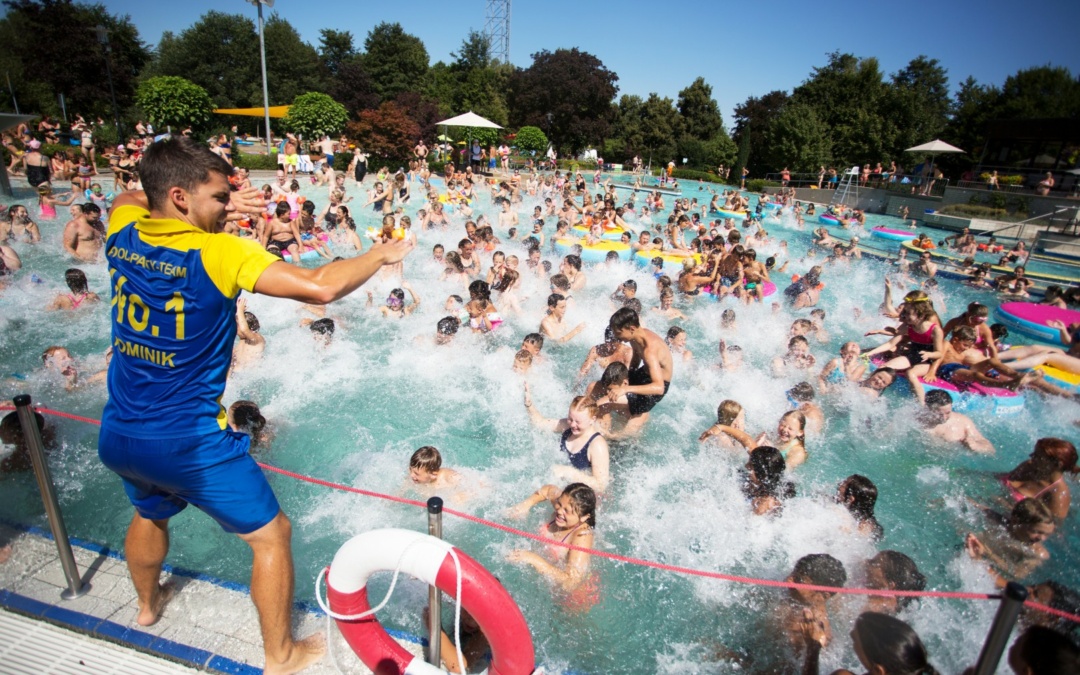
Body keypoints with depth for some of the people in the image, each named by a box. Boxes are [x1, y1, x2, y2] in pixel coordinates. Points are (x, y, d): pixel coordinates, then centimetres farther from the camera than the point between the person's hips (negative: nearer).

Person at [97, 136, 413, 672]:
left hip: (118, 436, 8)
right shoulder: (218, 253, -23)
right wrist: (381, 255, -16)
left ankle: (147, 604, 63)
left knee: (149, 513, 37)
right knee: (271, 533, 11)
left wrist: (212, 207, 6)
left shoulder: (123, 231, -3)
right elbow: (319, 287, -32)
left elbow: (126, 198, 22)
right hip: (188, 443, -7)